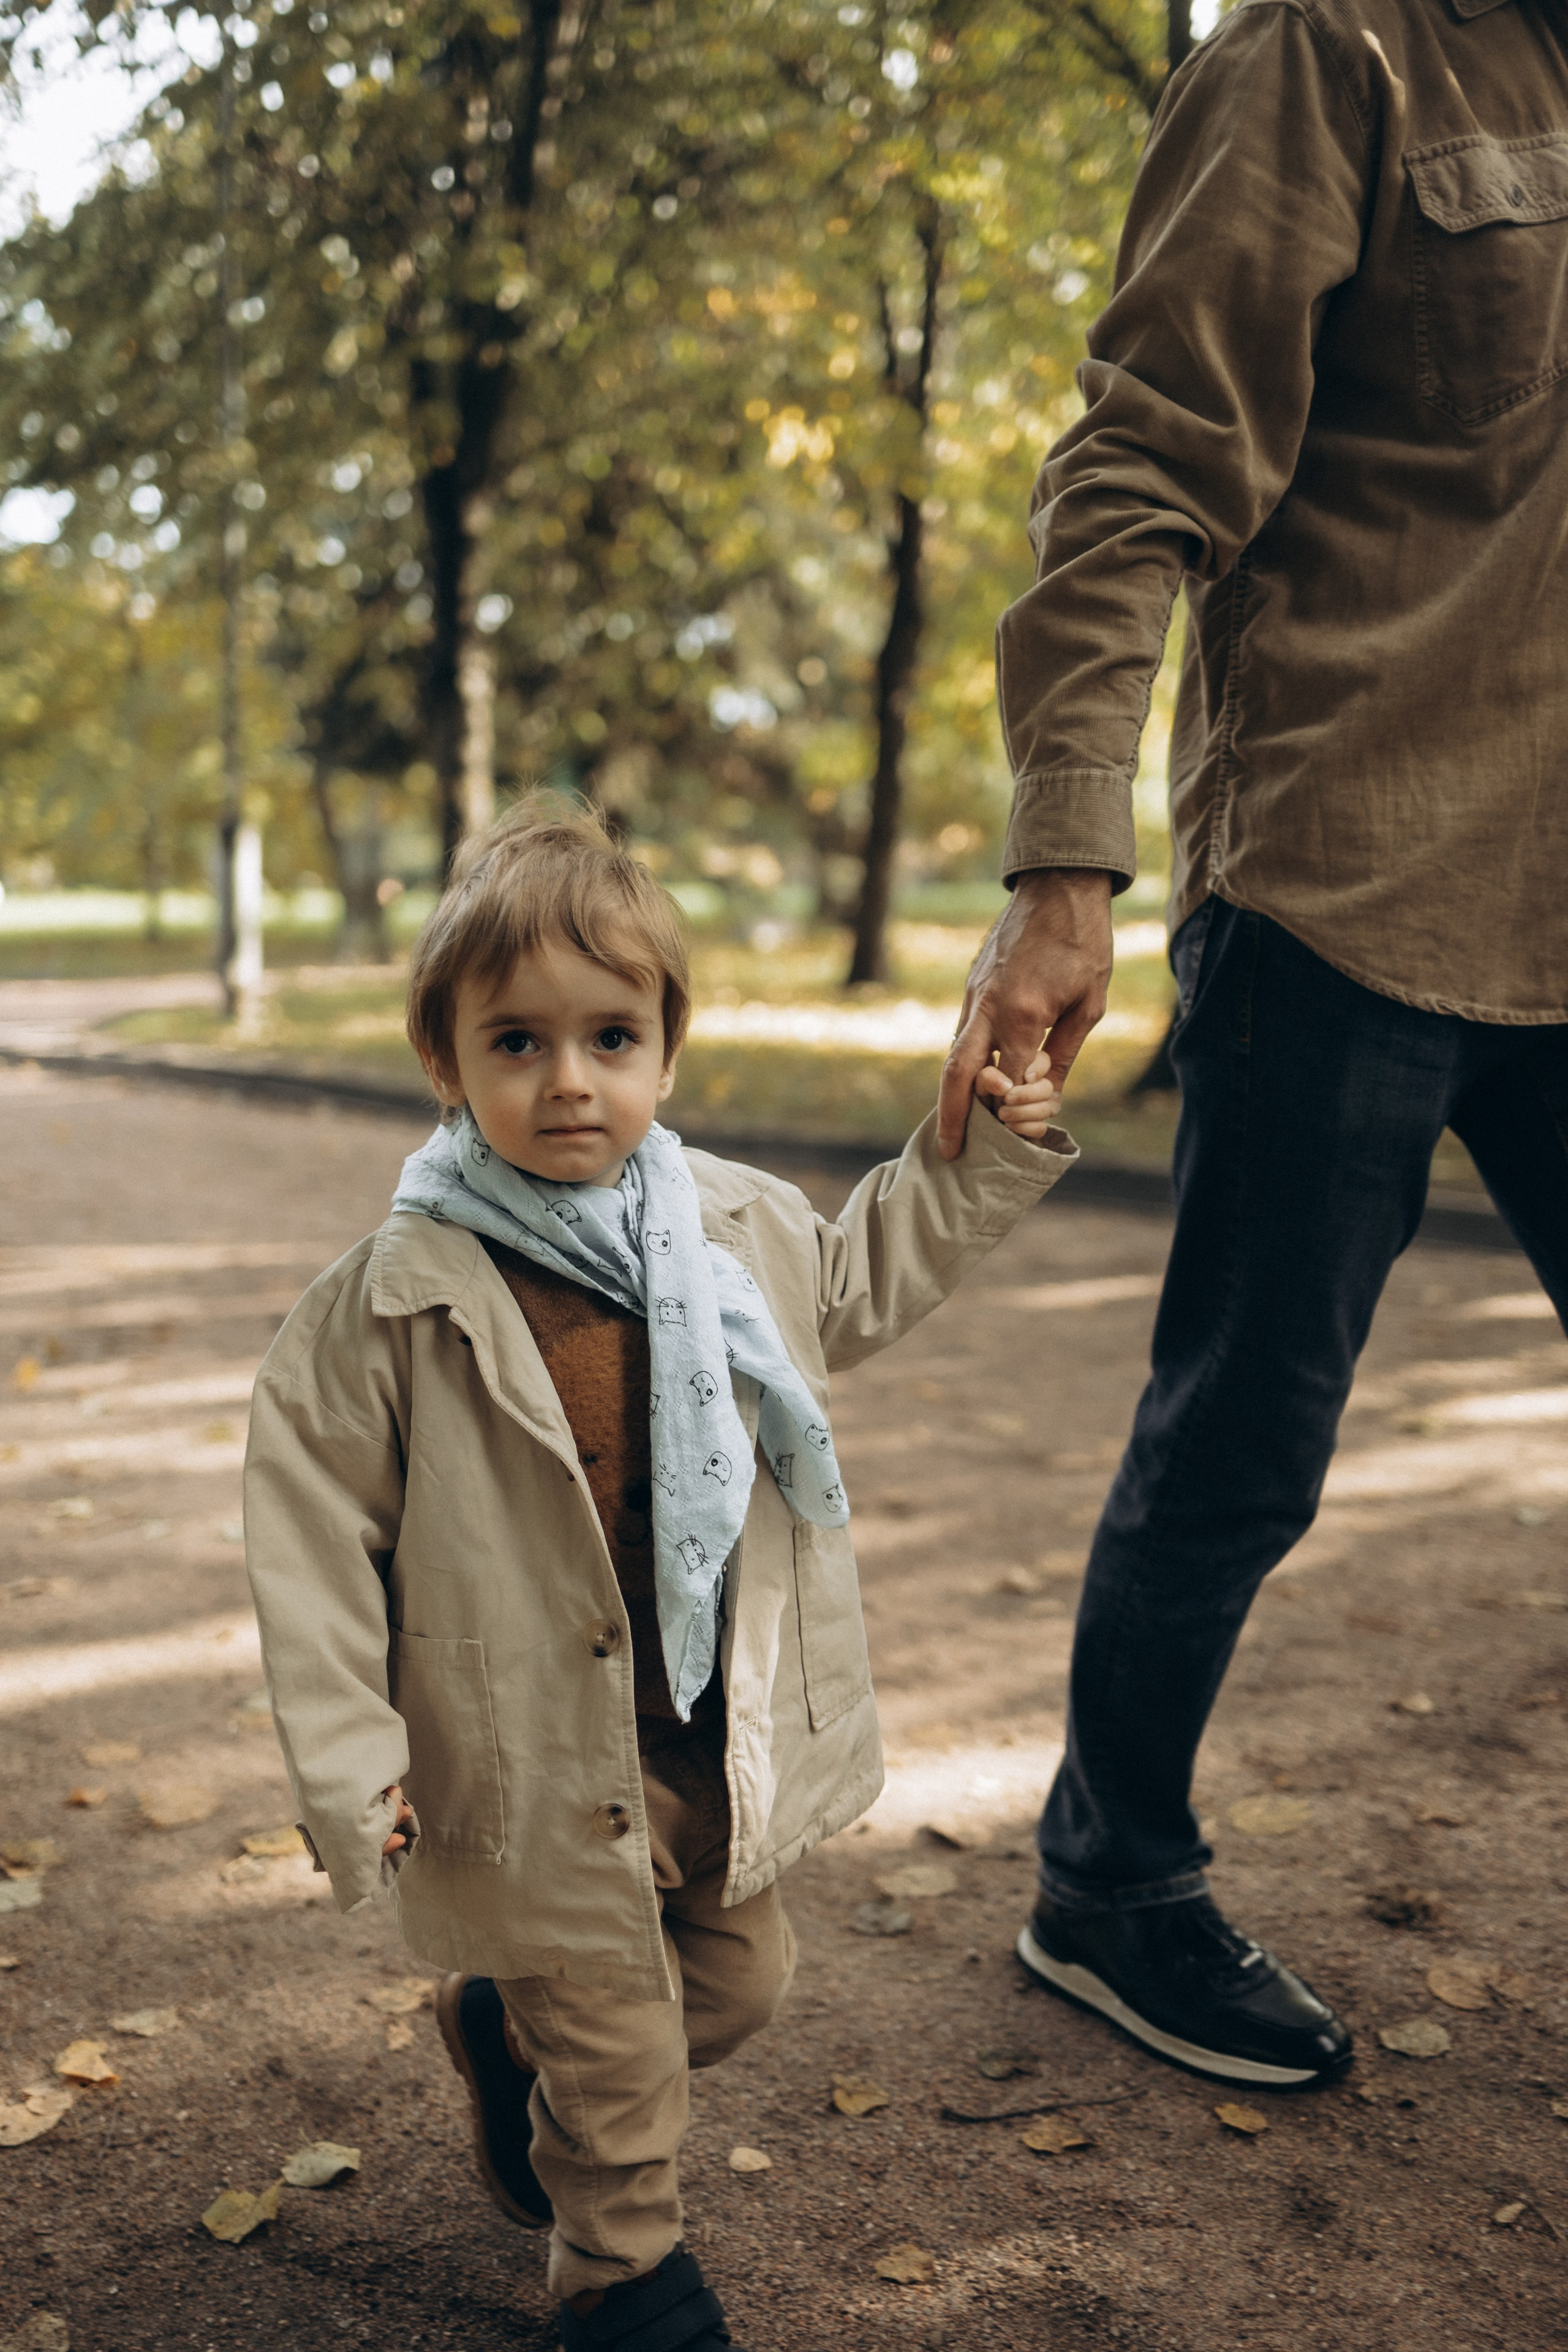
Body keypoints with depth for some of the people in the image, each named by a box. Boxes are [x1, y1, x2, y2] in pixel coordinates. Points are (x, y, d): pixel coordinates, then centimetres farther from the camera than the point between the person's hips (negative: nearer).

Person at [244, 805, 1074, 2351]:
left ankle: (507, 2024, 48)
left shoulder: (744, 1232, -4)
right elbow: (313, 1526, -13)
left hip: (720, 1731, 5)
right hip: (542, 1748, -5)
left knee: (737, 1978, 22)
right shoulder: (396, 1303, -19)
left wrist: (982, 1156, 11)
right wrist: (349, 1762, -15)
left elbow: (857, 1283, 18)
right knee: (619, 2048, 7)